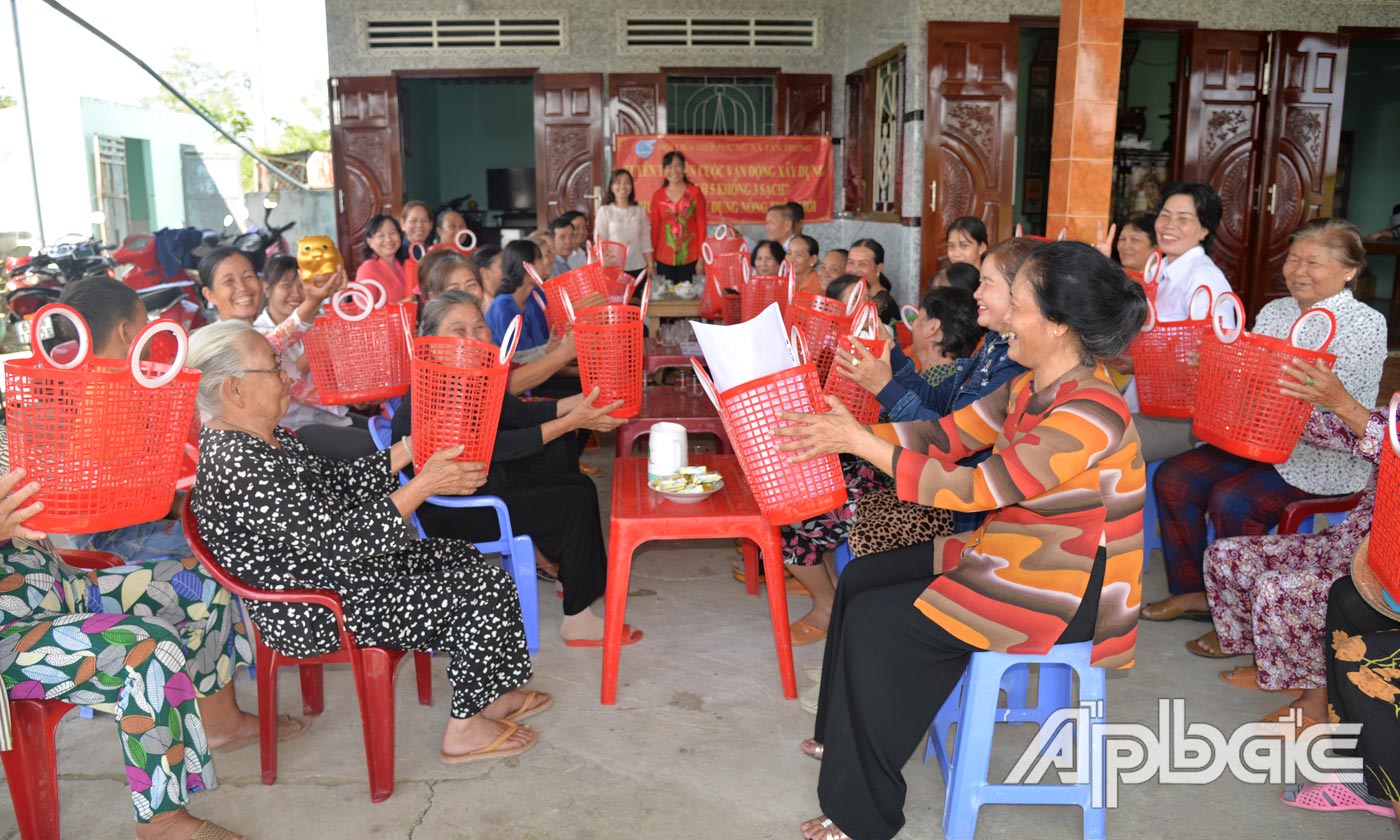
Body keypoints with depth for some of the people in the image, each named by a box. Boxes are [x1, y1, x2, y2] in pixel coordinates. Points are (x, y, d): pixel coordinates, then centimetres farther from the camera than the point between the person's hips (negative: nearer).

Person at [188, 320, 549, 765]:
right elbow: (337, 540, -30)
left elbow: (334, 485, 12)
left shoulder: (257, 437, 3)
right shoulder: (240, 467, -29)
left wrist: (410, 449, 4)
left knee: (464, 558, 15)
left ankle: (491, 696, 25)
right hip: (316, 616, -11)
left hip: (327, 573, 11)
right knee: (484, 591, -7)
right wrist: (424, 485, -27)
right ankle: (466, 730, 11)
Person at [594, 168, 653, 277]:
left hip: (638, 268, 2)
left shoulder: (640, 210, 7)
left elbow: (645, 240, 8)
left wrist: (650, 265, 4)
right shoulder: (604, 211, -1)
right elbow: (600, 241, -1)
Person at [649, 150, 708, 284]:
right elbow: (655, 228, 10)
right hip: (664, 259, 2)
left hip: (689, 258, -2)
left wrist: (701, 258, -4)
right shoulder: (658, 196, 6)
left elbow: (701, 225, 1)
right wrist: (651, 259, 8)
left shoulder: (695, 192, 0)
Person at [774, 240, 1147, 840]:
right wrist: (843, 433, -7)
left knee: (874, 619, -13)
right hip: (1013, 555, 9)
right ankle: (840, 736, 25)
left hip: (1068, 595, -9)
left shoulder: (1089, 415, -28)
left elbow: (972, 491, -27)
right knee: (861, 578, 7)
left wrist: (860, 442, -24)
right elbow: (947, 436, 4)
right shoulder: (1032, 387, 2)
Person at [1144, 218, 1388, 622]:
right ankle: (1193, 592, 2)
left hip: (1322, 456, -7)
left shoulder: (1365, 324, -8)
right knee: (1173, 478, -11)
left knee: (1232, 501, -28)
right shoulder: (1275, 311, 12)